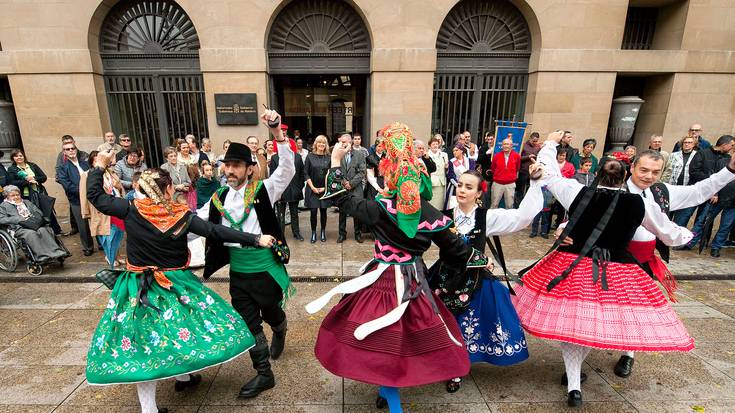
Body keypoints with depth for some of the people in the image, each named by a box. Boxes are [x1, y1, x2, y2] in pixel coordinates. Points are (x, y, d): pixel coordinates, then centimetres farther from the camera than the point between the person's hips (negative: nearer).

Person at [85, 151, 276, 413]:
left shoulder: (131, 210, -10)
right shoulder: (182, 215, -11)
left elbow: (95, 196, 0)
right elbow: (216, 232, -15)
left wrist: (99, 167, 12)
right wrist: (256, 240, -14)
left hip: (140, 289, 1)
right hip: (175, 285, -1)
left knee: (142, 336, 8)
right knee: (179, 326, 21)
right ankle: (183, 376, 40)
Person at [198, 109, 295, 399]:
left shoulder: (263, 190, -11)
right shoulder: (219, 198, 3)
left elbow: (287, 170, -26)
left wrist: (278, 133, -38)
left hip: (265, 270, -4)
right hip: (237, 273, 4)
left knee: (271, 314, 18)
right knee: (249, 324, 11)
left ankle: (280, 332, 55)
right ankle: (264, 374, 29)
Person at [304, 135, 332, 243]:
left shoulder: (329, 157, 3)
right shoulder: (310, 156, 1)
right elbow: (305, 173, -1)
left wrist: (325, 187, -5)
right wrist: (312, 187, -8)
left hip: (325, 189, 1)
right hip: (312, 189, -1)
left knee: (323, 211, 5)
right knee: (313, 211, -2)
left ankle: (323, 232, 18)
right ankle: (313, 233, 12)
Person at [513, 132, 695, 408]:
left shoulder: (578, 193, -6)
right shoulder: (641, 204, -2)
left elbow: (550, 174, 8)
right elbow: (669, 233, 14)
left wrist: (550, 143, 24)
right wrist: (687, 235, 38)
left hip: (573, 268, -1)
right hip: (617, 275, 1)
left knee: (569, 320, 11)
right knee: (601, 323, 21)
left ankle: (574, 386, 12)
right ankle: (575, 369, 30)